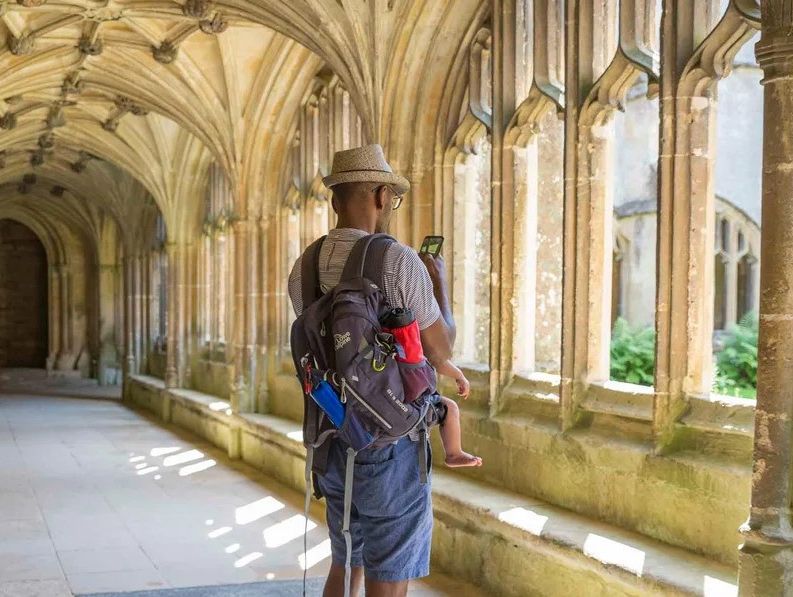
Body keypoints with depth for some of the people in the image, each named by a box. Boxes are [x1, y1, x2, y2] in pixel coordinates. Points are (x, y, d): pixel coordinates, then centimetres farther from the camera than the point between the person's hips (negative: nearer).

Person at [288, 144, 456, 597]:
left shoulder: (303, 271, 4)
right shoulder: (399, 260, -16)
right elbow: (442, 350, -7)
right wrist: (441, 284, 9)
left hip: (334, 439, 7)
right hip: (390, 443, -7)